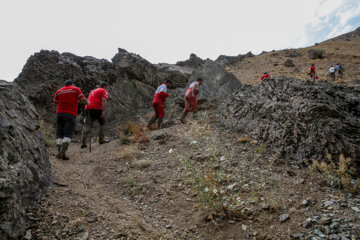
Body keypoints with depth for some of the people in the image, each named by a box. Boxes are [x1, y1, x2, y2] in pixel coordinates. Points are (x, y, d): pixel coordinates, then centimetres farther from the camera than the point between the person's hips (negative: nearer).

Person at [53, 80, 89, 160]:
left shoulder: (59, 91, 16)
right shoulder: (76, 89, 7)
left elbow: (55, 103, 19)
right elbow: (83, 99, -4)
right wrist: (87, 103, 16)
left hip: (60, 113, 3)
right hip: (71, 114, -3)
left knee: (59, 134, 10)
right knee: (68, 135, -6)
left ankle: (59, 152, 4)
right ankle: (63, 152, -18)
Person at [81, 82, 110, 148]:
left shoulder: (93, 91, 31)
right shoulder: (104, 91, 8)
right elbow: (104, 101, -8)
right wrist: (103, 111, -16)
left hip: (87, 108, 6)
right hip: (97, 108, -6)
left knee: (86, 125, -1)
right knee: (102, 123, 14)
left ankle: (83, 143, -9)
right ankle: (101, 139, 16)